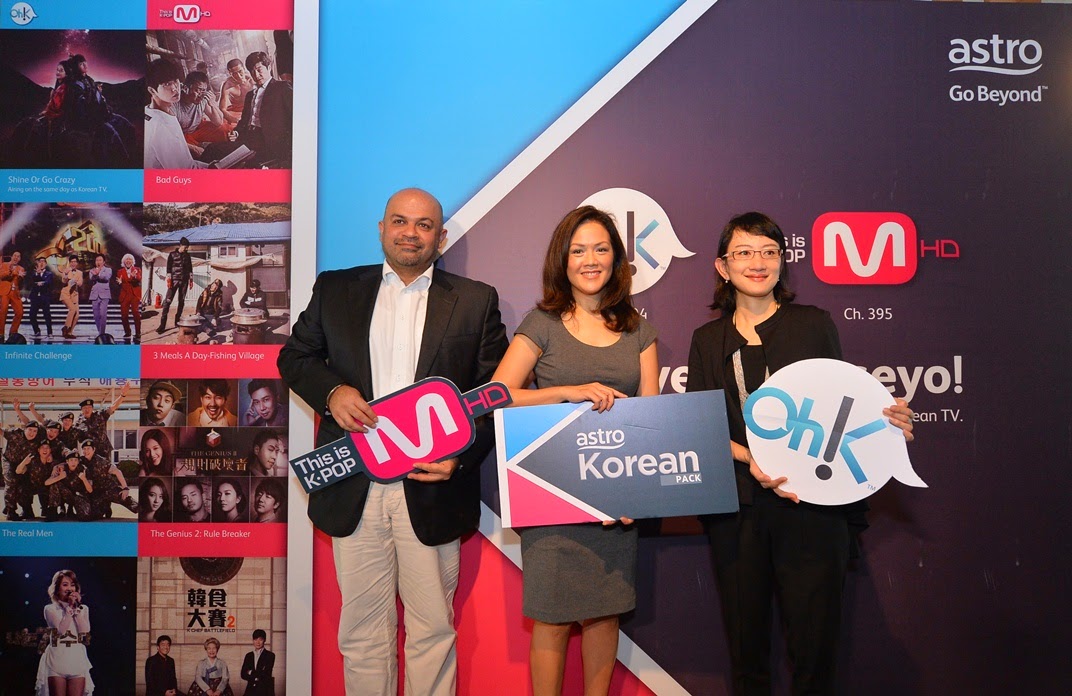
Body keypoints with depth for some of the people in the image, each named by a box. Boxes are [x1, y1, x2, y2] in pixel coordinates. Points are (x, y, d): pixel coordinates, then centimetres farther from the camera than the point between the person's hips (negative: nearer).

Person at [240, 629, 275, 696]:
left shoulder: (270, 655, 0)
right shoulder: (248, 655, 14)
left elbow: (266, 674, -9)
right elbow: (243, 675, 7)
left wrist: (251, 673, 1)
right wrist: (256, 677, -8)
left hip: (265, 691, -4)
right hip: (251, 689, 4)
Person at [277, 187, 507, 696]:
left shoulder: (476, 301, 5)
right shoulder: (335, 289, 9)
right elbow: (294, 356, 14)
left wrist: (460, 456, -11)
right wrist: (331, 391, -7)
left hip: (431, 488, -1)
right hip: (354, 490, 1)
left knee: (433, 629, 10)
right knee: (362, 630, 12)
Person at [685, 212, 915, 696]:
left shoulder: (815, 325, 8)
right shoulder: (708, 340, 10)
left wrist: (885, 420, -13)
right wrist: (749, 459, -14)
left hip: (811, 503, -1)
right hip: (737, 507, 2)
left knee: (814, 637, 1)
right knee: (745, 639, 10)